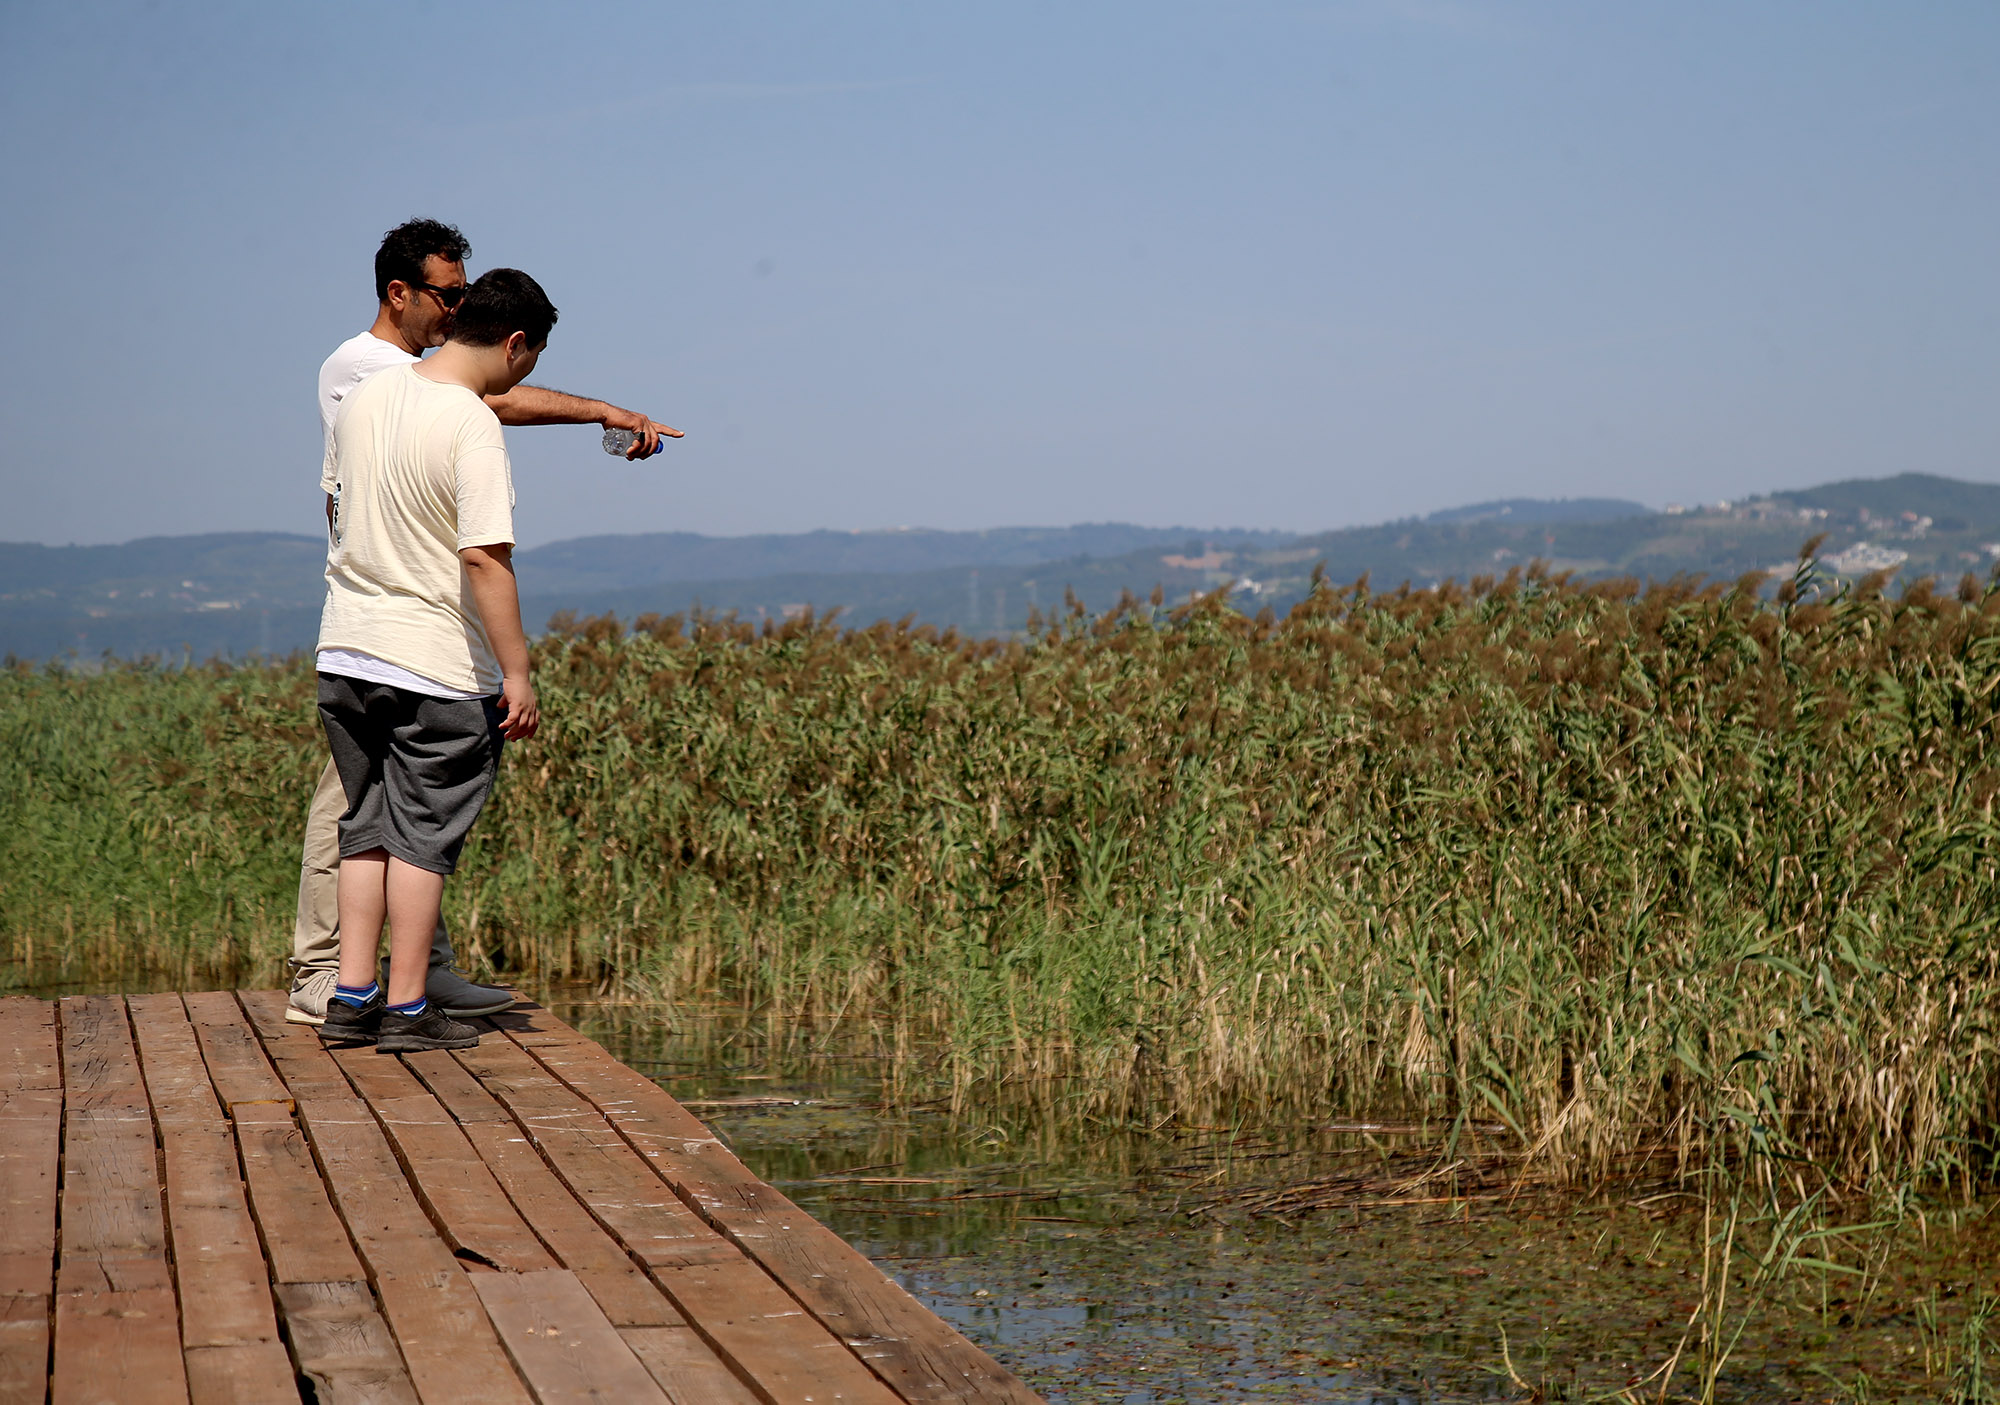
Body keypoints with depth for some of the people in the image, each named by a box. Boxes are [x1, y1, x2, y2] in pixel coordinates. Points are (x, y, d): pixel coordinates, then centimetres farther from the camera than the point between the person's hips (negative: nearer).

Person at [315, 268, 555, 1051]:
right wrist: (517, 674, -19)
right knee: (424, 835, 3)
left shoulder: (365, 396, 6)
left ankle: (350, 999, 16)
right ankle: (407, 1010, 9)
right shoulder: (473, 428, -18)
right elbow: (485, 558, -23)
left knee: (368, 826, 15)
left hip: (346, 650, 7)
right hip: (437, 664, -7)